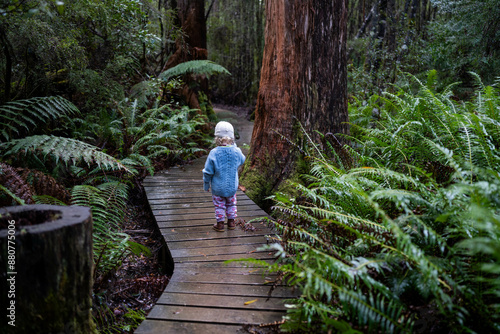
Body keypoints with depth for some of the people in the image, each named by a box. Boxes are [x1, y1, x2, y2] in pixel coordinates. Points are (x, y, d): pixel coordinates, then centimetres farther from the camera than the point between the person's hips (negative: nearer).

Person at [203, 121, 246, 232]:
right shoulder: (236, 151, -13)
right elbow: (242, 160, 12)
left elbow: (208, 172, -11)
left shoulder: (214, 153, -19)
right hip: (232, 186, 2)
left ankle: (220, 224, 22)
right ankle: (231, 222, 31)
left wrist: (206, 185, 4)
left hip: (218, 187, -2)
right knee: (231, 204, 21)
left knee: (219, 205, 14)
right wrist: (234, 145, 11)